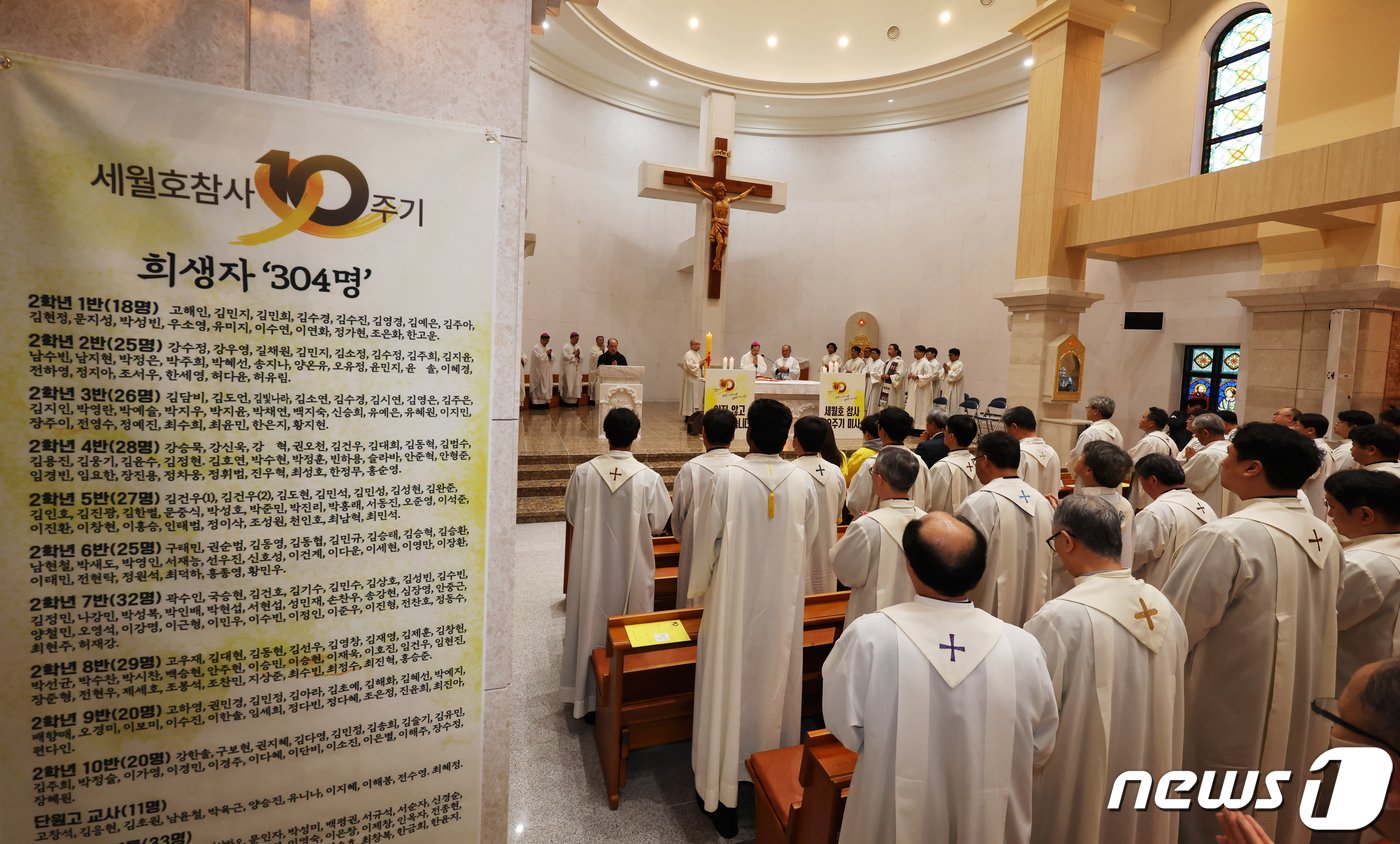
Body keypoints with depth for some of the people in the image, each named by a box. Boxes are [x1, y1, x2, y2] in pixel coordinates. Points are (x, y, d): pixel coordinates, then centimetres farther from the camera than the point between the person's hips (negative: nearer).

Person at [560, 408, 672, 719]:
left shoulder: (583, 473, -13)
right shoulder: (649, 477, -17)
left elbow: (571, 517, 1)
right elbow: (658, 523, -6)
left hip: (592, 568, 1)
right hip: (632, 569, -1)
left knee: (593, 624, 17)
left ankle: (589, 693, 29)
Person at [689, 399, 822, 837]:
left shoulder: (729, 477, -16)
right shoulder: (803, 481, -8)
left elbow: (707, 538, -8)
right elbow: (812, 538, 4)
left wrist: (698, 587, 8)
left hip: (735, 601, -3)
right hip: (784, 602, 3)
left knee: (730, 687, 10)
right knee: (773, 682, 19)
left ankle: (723, 792, 21)